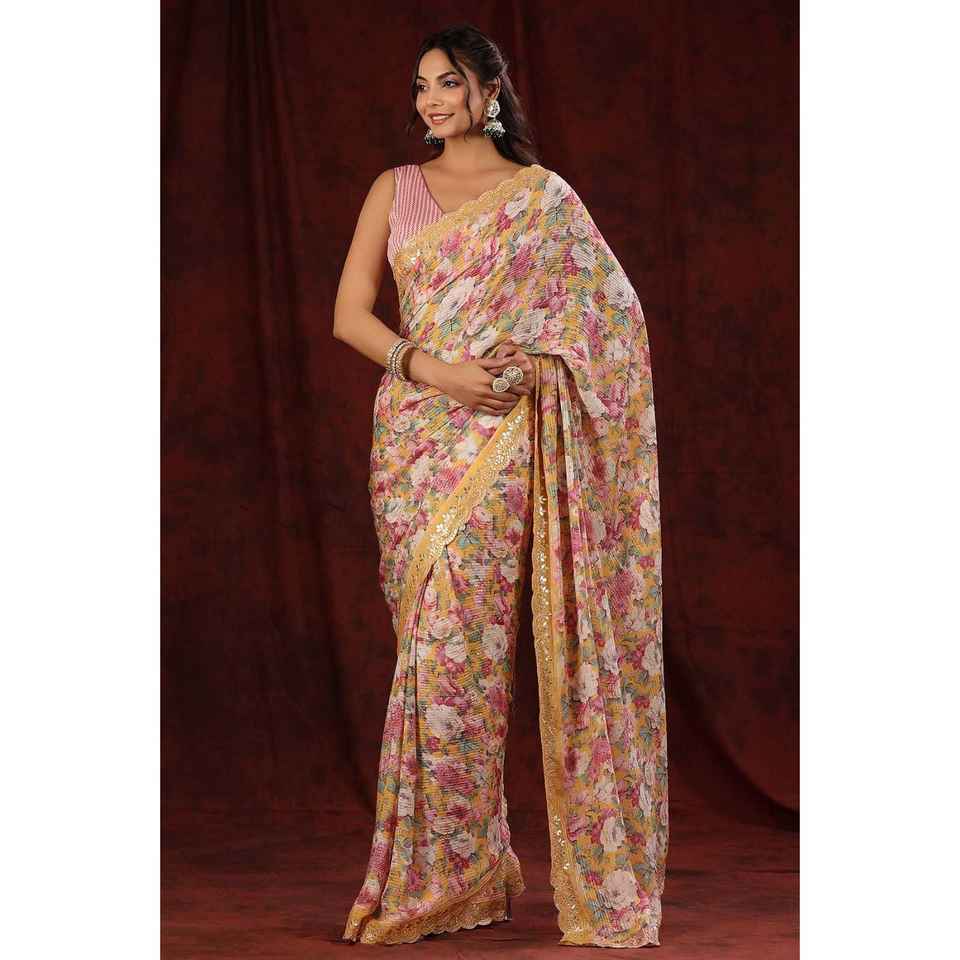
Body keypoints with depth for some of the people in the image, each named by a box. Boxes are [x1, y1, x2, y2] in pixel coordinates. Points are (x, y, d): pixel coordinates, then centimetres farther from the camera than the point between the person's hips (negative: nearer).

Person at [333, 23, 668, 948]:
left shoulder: (544, 197, 5)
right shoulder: (395, 190, 11)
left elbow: (616, 311, 5)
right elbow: (349, 313, 4)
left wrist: (539, 359, -11)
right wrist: (433, 370, -12)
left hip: (500, 436, -3)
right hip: (414, 429, 3)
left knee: (455, 632, -10)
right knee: (436, 634, 1)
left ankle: (444, 869, -2)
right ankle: (467, 866, 9)